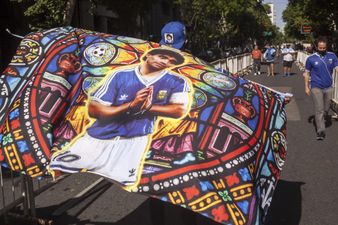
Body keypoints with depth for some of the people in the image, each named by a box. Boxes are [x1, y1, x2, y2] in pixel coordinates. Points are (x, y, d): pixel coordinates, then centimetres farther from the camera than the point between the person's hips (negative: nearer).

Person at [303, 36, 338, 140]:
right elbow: (307, 73, 2)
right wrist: (306, 87, 1)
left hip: (328, 87, 3)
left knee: (326, 109, 16)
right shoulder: (311, 58, -5)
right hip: (316, 87, -3)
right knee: (319, 110, -6)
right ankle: (321, 131, -5)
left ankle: (321, 121, 41)